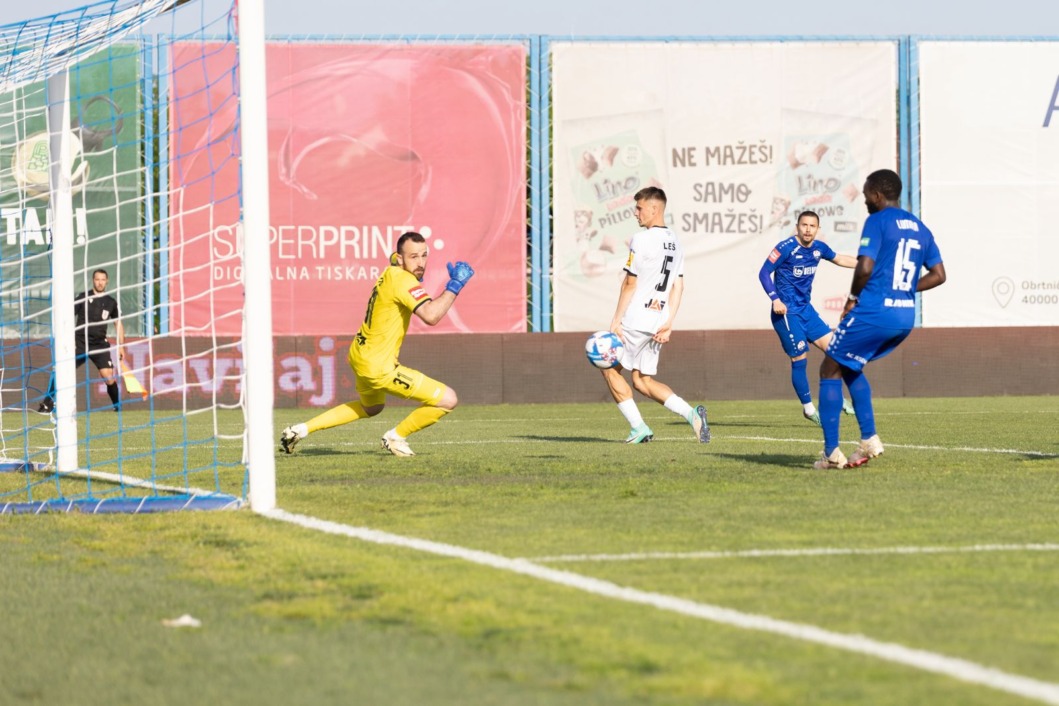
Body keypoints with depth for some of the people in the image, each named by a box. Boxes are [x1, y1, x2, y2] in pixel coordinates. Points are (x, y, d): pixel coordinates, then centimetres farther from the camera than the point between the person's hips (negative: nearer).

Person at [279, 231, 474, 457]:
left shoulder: (393, 270, 4)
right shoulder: (402, 280, -23)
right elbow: (430, 315, -38)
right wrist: (455, 284, -30)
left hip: (360, 355, 10)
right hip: (378, 367, -10)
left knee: (370, 408, 39)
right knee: (448, 400, -9)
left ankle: (301, 429, 36)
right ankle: (396, 437, 9)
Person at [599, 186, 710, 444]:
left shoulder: (641, 240, -12)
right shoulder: (675, 243, 13)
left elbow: (630, 284, -12)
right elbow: (678, 286, 11)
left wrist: (616, 321, -8)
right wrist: (668, 323, 10)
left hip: (636, 319, -8)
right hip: (658, 321, 8)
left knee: (610, 368, 8)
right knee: (643, 380, 13)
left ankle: (638, 428, 2)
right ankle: (690, 413, -5)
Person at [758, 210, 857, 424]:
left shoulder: (819, 248, 5)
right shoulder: (786, 248, -15)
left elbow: (839, 259, 25)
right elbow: (764, 273, -13)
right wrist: (775, 299, -23)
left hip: (806, 309, 7)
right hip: (787, 311, -7)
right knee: (800, 358, -6)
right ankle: (808, 408, 5)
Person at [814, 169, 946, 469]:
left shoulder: (877, 222, -7)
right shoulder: (920, 228, 15)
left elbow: (865, 267, -18)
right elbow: (938, 275, 16)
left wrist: (853, 296, -1)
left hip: (873, 311, -8)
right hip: (905, 316, 8)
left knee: (830, 370, 6)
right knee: (851, 368, 26)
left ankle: (831, 452, 0)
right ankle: (869, 439, 15)